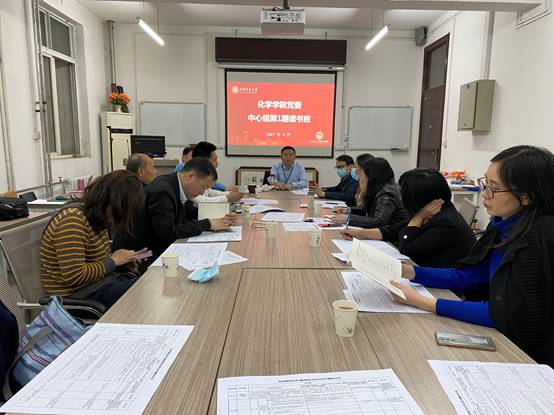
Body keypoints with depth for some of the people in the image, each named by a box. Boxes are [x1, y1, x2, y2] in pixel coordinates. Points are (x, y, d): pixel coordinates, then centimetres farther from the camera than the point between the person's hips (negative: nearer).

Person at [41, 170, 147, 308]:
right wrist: (113, 261, -16)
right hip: (77, 295, -8)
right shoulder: (72, 220, -22)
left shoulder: (96, 218, 5)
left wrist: (122, 259, 1)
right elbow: (74, 277, -27)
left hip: (99, 282, 8)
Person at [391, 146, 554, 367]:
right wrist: (405, 271, -4)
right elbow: (467, 276, 5)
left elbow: (500, 314, -24)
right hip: (501, 338, 6)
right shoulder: (504, 226, -1)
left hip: (526, 355, -6)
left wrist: (422, 303, -24)